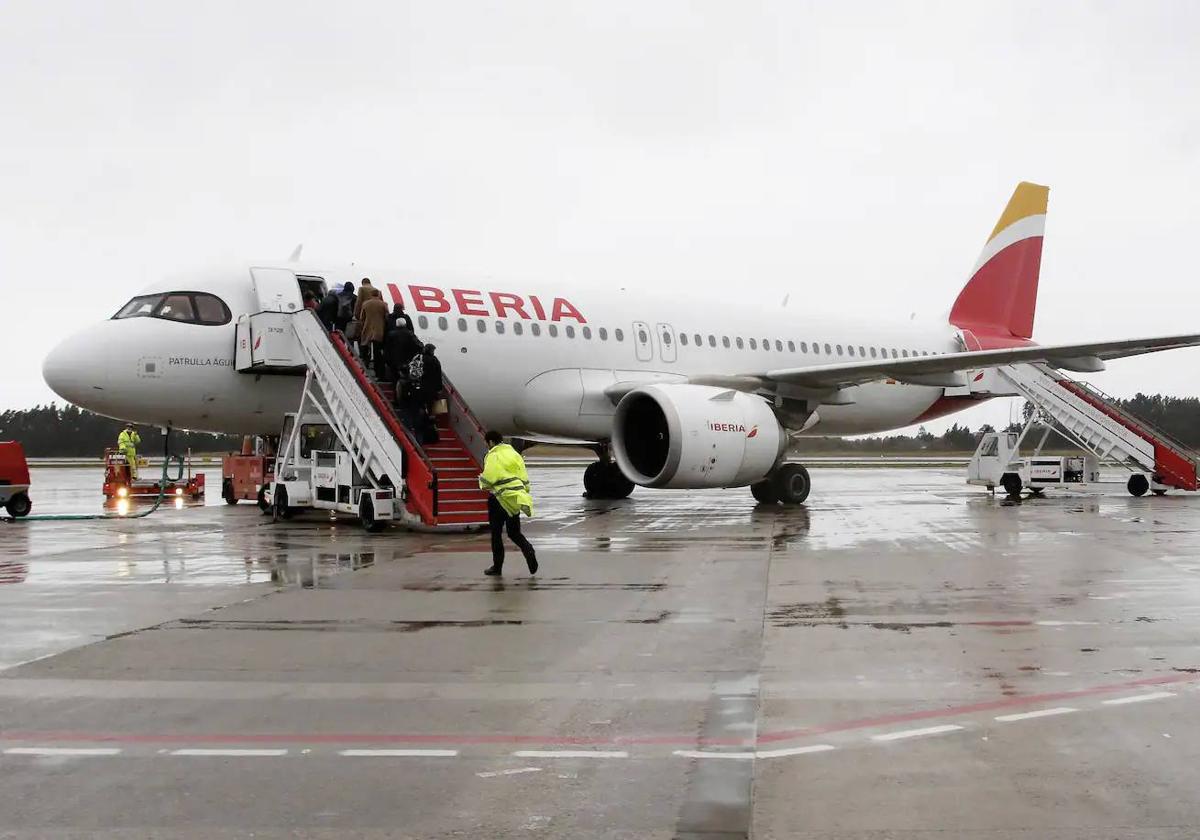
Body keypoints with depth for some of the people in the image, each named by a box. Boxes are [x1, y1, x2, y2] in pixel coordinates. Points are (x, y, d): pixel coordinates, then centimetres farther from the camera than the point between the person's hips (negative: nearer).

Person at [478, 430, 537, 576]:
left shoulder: (493, 456, -10)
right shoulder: (514, 454, 11)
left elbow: (488, 478, -16)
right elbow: (524, 477, 13)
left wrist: (483, 484, 5)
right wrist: (524, 492, 21)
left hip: (500, 498, -6)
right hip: (515, 498, 6)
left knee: (496, 533, 7)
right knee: (514, 532, 14)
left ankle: (497, 566, 11)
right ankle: (528, 550, -14)